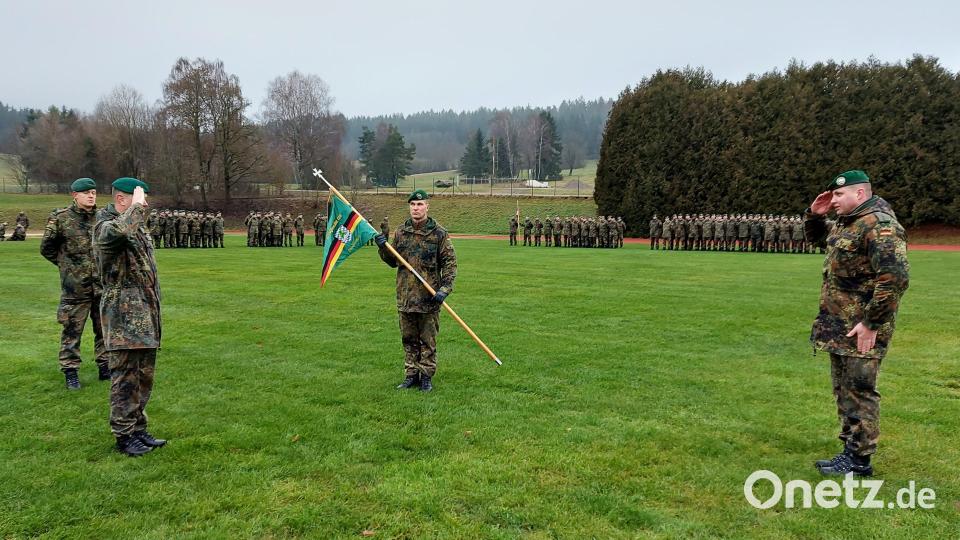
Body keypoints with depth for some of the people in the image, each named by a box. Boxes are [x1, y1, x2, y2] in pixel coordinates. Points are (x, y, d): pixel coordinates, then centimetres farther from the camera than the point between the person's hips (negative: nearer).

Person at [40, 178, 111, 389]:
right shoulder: (60, 218, -4)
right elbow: (46, 248, 6)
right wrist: (66, 264, 5)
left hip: (103, 286, 3)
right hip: (75, 286, -3)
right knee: (72, 330, 3)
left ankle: (105, 367, 23)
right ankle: (70, 371, 14)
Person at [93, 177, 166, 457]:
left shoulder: (137, 227, 16)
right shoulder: (105, 226, -12)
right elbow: (120, 232, -39)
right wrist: (137, 208, -23)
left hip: (146, 316, 9)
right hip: (124, 317, -9)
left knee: (144, 376, 14)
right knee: (125, 378, -2)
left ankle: (138, 429, 25)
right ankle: (124, 435, 8)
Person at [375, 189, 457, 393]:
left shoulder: (439, 233, -4)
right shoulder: (400, 232, 8)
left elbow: (450, 263, -4)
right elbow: (393, 261, 15)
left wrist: (445, 289, -14)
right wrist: (383, 248, -4)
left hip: (429, 298, -4)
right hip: (405, 296, 4)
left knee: (428, 340, 6)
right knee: (408, 339, 13)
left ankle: (426, 376, 18)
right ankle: (411, 374, 25)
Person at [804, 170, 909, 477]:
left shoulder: (879, 225, -17)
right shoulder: (847, 222, 14)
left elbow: (895, 278, -25)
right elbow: (815, 236, 34)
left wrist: (871, 323, -24)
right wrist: (815, 215, 12)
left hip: (861, 327, -10)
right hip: (840, 324, 10)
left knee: (859, 390, -3)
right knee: (843, 389, 16)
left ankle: (859, 460, 6)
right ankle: (851, 448, 26)